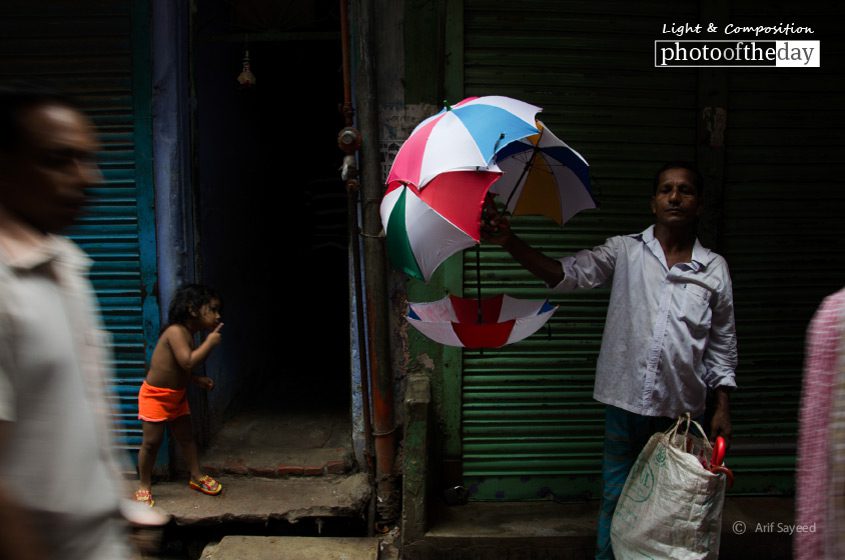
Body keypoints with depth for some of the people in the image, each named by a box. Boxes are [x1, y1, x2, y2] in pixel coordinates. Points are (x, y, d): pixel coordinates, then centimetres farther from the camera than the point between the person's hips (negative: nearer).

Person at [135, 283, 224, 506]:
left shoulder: (188, 333, 4)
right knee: (152, 442, -2)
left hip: (178, 395, 9)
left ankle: (196, 477, 26)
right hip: (155, 395, -9)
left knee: (186, 437, 14)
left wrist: (197, 380, 4)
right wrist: (209, 343, -28)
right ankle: (144, 486, 14)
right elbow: (188, 362, -36)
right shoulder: (176, 331, -25)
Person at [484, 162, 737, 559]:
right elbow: (567, 274, -14)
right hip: (626, 401, -1)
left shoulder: (715, 269, 4)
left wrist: (722, 407, 6)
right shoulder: (624, 251, 0)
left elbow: (723, 346, 9)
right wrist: (510, 242, -28)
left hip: (681, 408, 1)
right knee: (616, 496, 11)